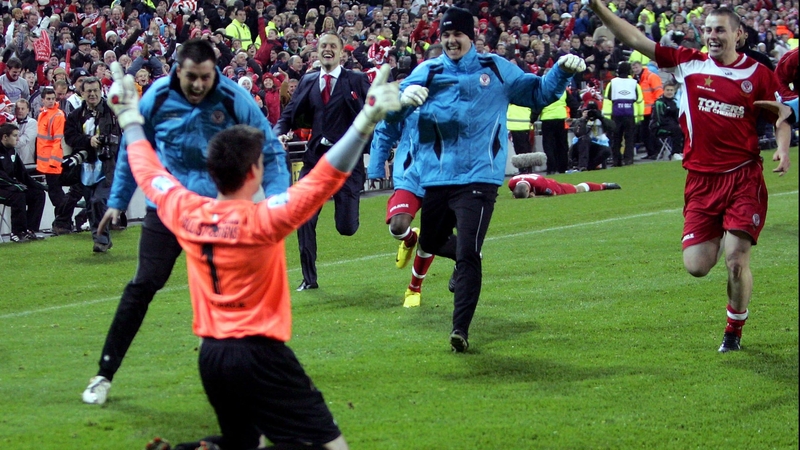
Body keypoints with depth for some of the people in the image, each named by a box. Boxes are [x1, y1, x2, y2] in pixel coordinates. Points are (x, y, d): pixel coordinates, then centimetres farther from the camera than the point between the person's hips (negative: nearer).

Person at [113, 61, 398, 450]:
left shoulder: (185, 213, 1)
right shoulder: (262, 220, -15)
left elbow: (149, 173, 18)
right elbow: (323, 180, -23)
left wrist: (130, 119, 33)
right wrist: (366, 121, -28)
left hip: (211, 355, 7)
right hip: (260, 355, -7)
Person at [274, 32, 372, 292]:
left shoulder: (357, 81, 1)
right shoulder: (307, 82, 11)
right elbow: (289, 114, 12)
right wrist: (279, 133, -8)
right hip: (315, 157, 3)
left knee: (346, 227, -4)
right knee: (304, 219, -4)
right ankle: (309, 278, 9)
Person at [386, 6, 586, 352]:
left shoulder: (496, 70, 5)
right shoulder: (428, 72, 3)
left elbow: (537, 94, 15)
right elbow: (392, 113, -7)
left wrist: (562, 71, -3)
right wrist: (403, 98, -31)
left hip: (479, 178, -3)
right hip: (436, 177, 3)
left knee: (468, 254, -14)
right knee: (431, 243, 19)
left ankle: (461, 329, -10)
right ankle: (464, 261, 51)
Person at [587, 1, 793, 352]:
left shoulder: (758, 73, 1)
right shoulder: (689, 63, 4)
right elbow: (635, 40, 3)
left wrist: (782, 149, -9)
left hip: (744, 178, -2)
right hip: (701, 179, 2)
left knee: (737, 261, -9)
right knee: (696, 267, -5)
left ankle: (734, 330, 16)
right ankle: (718, 241, 32)